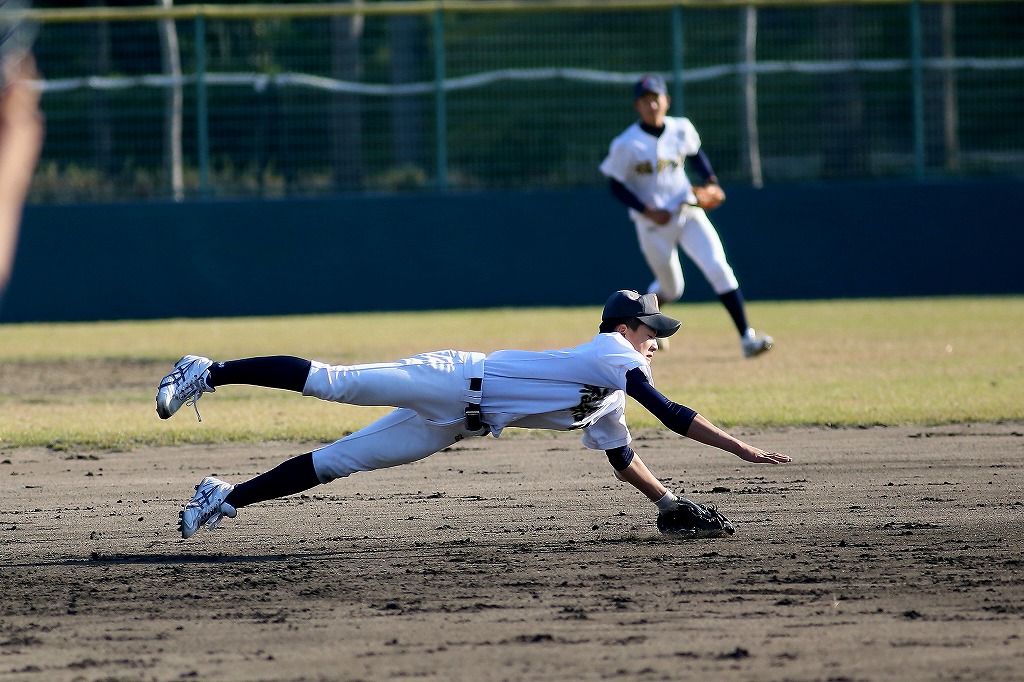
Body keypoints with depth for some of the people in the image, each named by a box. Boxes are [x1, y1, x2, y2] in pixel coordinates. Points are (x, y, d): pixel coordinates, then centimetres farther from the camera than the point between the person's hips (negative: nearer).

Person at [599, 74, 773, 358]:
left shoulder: (682, 129, -3)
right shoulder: (626, 145, -16)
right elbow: (616, 185, -9)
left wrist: (711, 181, 2)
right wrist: (647, 211, -18)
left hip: (689, 213, 3)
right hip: (654, 224, -3)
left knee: (719, 269, -14)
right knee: (671, 289, 9)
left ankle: (747, 337, -14)